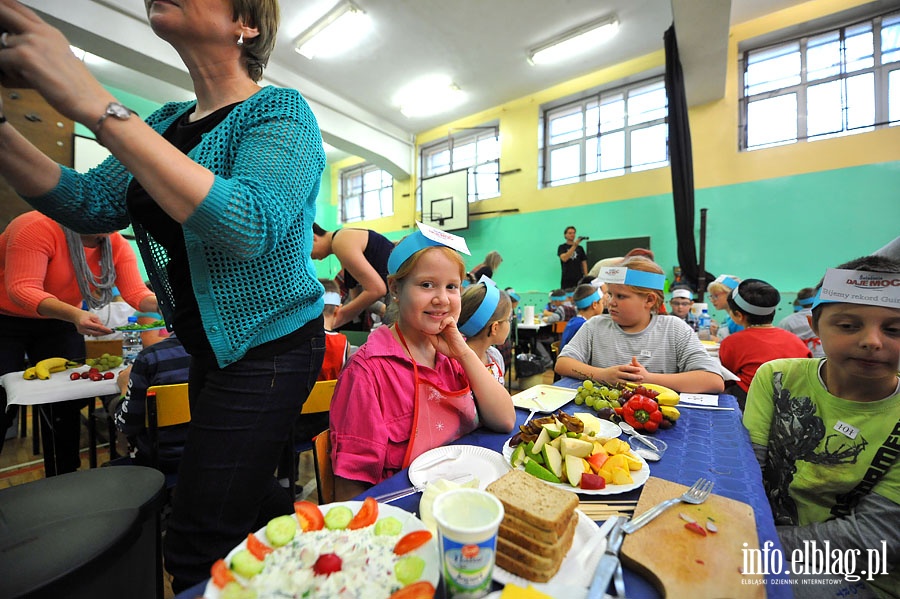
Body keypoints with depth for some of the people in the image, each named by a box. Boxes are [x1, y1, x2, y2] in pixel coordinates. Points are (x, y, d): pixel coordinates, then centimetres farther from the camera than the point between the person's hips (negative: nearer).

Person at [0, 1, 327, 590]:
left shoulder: (279, 111, -11)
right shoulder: (170, 121, 12)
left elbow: (249, 227, -29)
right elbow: (91, 205, 8)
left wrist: (99, 108, -26)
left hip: (268, 348, -8)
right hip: (211, 348, 8)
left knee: (197, 553, -1)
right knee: (249, 493, 25)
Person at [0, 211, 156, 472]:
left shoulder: (117, 245, -11)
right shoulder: (39, 227, -26)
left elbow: (137, 293, -20)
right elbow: (21, 289, -34)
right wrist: (74, 314, -50)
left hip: (58, 323, 4)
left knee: (66, 402, 2)